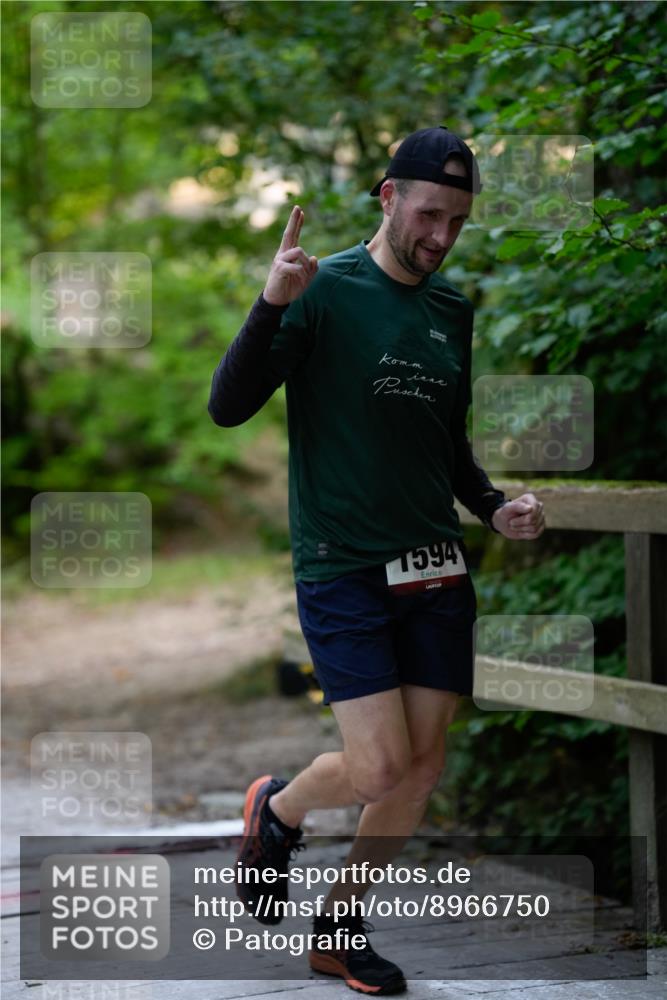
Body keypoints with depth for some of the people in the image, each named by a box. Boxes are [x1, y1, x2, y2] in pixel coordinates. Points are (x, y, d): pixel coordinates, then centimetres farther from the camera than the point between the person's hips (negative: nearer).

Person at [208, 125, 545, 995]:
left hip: (436, 570, 6)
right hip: (341, 569, -6)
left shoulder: (453, 310, 11)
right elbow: (228, 407, -14)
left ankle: (342, 925, 23)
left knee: (423, 766, 4)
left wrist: (494, 507, 6)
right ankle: (276, 813, 21)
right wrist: (272, 305, -27)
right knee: (379, 768, -12)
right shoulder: (324, 291, -7)